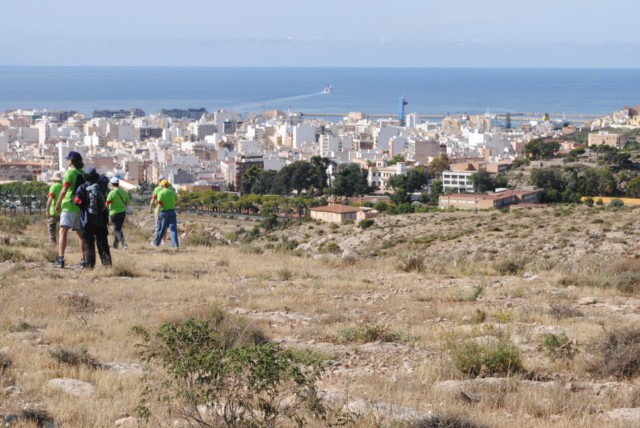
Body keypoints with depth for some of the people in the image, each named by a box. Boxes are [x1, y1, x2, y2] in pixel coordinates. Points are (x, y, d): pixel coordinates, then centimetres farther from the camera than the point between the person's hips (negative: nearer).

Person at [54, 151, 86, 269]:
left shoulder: (70, 173, -9)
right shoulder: (83, 173, 11)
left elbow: (64, 190, -16)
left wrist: (58, 204, -7)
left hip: (69, 206, -7)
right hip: (81, 207, 7)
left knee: (63, 231, -13)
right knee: (79, 233, 16)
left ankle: (60, 259, -26)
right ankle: (85, 259, 18)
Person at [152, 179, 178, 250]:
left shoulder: (160, 193, -9)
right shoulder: (172, 192, 5)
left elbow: (159, 205, -15)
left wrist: (158, 215, -14)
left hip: (163, 212, -3)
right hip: (172, 212, 3)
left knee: (161, 229, 9)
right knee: (173, 229, -2)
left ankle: (156, 243, 27)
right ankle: (175, 245, -12)